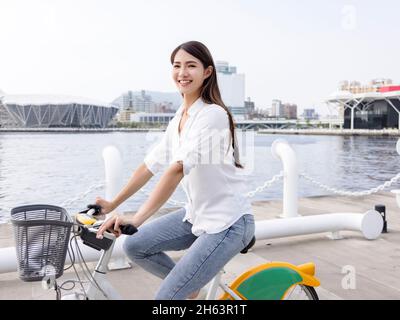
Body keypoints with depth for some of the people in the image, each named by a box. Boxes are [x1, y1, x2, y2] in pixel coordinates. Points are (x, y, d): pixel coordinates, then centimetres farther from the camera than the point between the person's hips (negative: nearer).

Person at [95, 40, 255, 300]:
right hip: (197, 215, 8)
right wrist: (112, 205, 12)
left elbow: (178, 170, -29)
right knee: (135, 246, 2)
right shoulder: (179, 118, 7)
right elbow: (151, 165, 10)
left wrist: (137, 218, -34)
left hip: (228, 223, -8)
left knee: (166, 297, -11)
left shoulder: (212, 114, -19)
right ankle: (189, 283, 20)